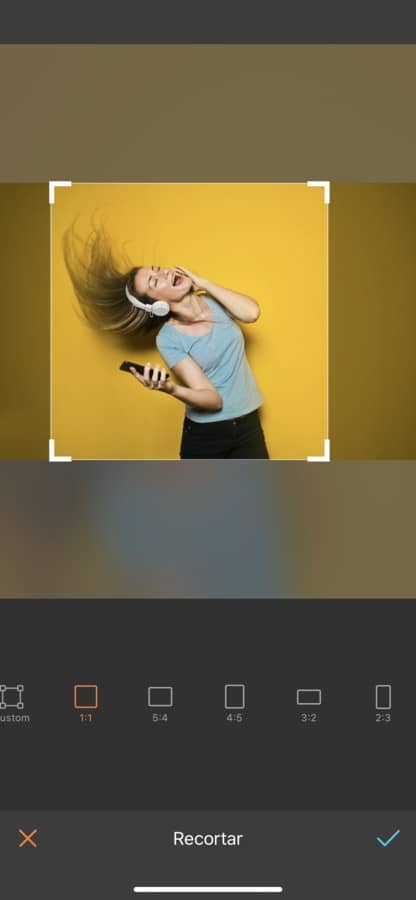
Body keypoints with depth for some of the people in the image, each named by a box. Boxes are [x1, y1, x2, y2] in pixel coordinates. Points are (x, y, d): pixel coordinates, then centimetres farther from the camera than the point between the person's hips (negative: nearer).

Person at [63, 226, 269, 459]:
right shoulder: (169, 340, -14)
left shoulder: (214, 300, 0)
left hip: (248, 427, 4)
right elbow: (212, 399, -20)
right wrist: (171, 389, -41)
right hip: (205, 435, -4)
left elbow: (251, 313, -21)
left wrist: (203, 283, -12)